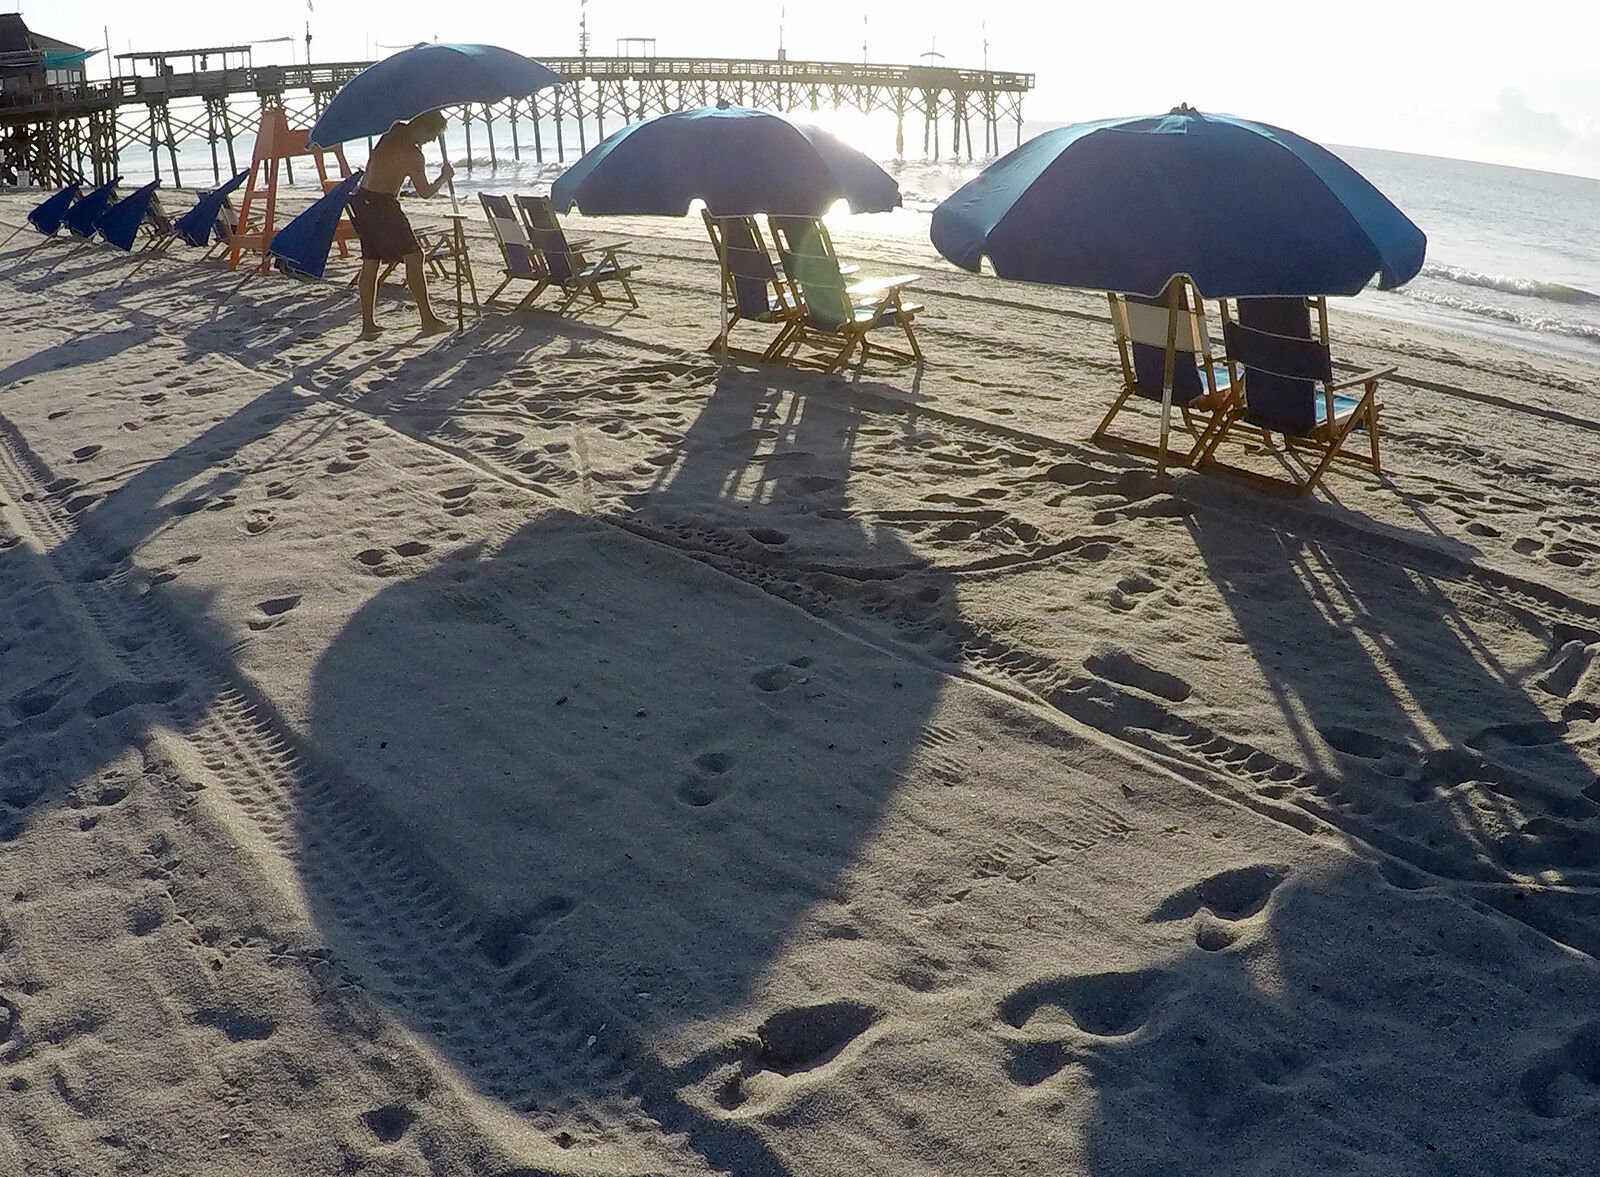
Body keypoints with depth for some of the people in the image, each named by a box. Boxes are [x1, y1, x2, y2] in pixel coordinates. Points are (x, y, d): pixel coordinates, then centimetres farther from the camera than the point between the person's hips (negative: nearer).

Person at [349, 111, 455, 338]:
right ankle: (428, 321, -1)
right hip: (382, 205, -9)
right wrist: (445, 177, 10)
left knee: (370, 263, 10)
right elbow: (425, 191, -8)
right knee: (413, 256, -2)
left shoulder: (395, 131, 5)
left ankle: (368, 324, 12)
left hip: (362, 200, 9)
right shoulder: (412, 154, -16)